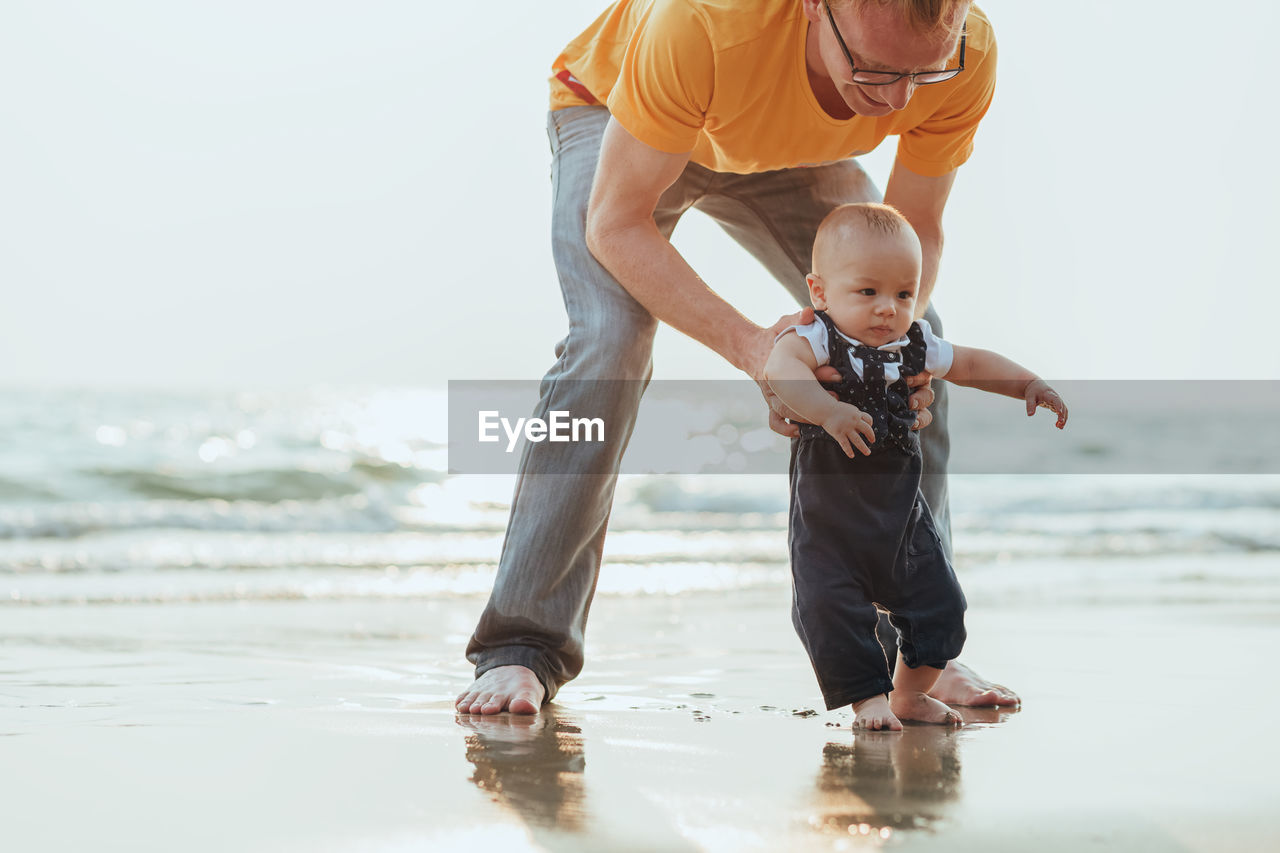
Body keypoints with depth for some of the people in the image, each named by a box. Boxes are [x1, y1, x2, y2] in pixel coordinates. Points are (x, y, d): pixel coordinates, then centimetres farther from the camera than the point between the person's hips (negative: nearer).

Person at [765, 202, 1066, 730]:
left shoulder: (914, 345, 2)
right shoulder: (819, 339, -16)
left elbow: (969, 365, 21)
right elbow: (780, 366, -39)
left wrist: (1027, 383, 8)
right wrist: (828, 411, -52)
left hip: (901, 513, 5)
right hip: (828, 515, -5)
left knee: (937, 603, 7)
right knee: (832, 608, -13)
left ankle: (910, 695, 27)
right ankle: (868, 698, 6)